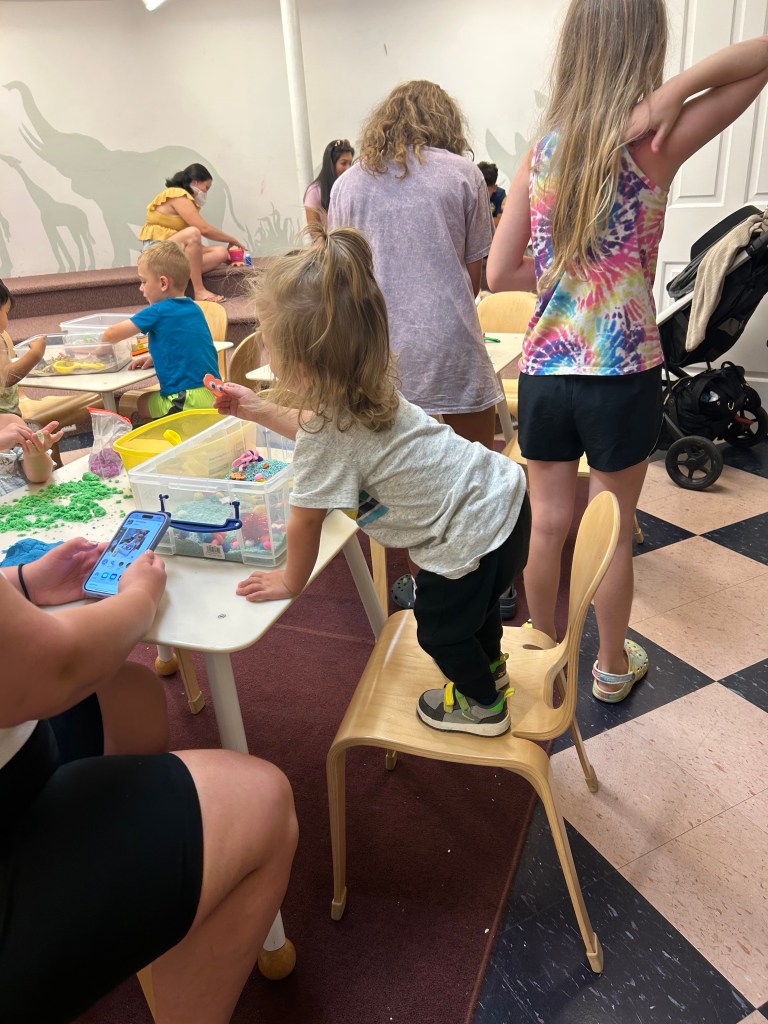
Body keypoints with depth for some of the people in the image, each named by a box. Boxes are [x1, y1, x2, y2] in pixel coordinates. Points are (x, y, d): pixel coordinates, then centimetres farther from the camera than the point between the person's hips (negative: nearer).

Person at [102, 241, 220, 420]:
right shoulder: (194, 308, 11)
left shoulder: (159, 312, -10)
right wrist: (155, 357, 13)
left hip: (189, 402, -7)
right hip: (214, 393, 7)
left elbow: (112, 334, -1)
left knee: (141, 403, 18)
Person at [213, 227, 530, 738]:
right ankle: (489, 667, 61)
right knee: (473, 599, 34)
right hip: (500, 492, 9)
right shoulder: (362, 392, 1)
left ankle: (482, 705, 43)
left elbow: (305, 522, -14)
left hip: (472, 537, -9)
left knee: (439, 627, 18)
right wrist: (258, 409, 25)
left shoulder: (325, 435, -26)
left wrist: (290, 580, 4)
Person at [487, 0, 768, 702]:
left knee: (548, 525, 14)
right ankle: (613, 667, 32)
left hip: (545, 370, 3)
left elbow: (500, 273, 2)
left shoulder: (541, 152, 2)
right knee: (613, 532, 12)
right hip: (624, 374, -3)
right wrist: (675, 91, -14)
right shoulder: (654, 144, -8)